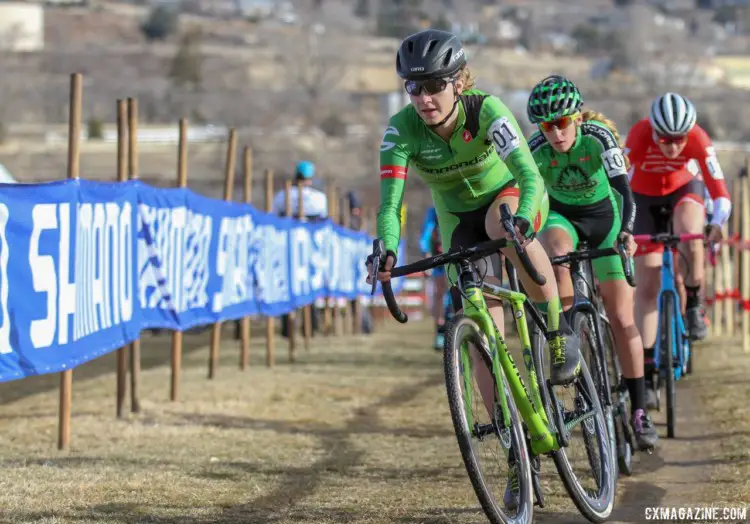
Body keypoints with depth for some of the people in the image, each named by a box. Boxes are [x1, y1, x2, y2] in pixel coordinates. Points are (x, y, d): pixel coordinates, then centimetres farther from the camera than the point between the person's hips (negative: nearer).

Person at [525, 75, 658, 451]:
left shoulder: (599, 136, -28)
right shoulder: (536, 150, -24)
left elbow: (623, 189, -36)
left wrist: (626, 231, -52)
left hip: (604, 216, 0)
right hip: (562, 215, 1)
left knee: (621, 318, -5)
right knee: (555, 254, -37)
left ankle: (639, 410, 2)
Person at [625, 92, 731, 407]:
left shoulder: (697, 139, -31)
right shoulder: (640, 137, -33)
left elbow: (719, 192, -32)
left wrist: (716, 223, -51)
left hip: (684, 189, 0)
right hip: (644, 198, 0)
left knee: (689, 231, -36)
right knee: (647, 286, -7)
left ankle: (694, 307, -12)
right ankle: (645, 374, -2)